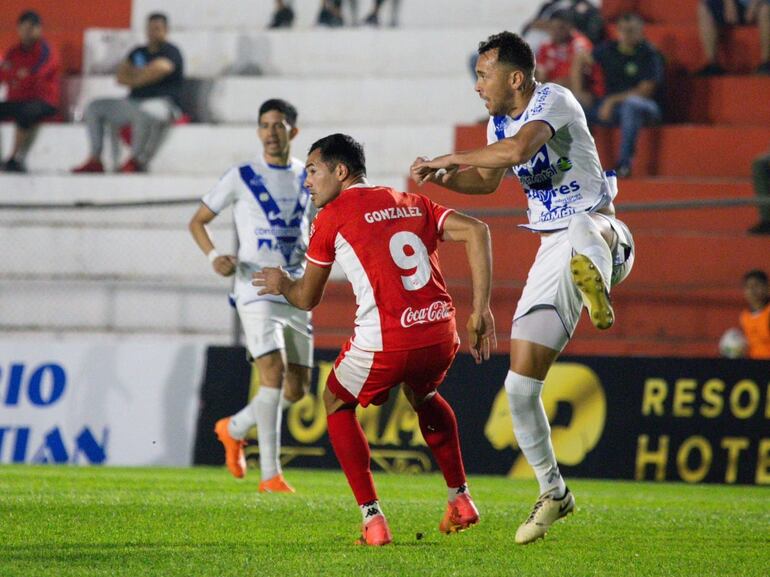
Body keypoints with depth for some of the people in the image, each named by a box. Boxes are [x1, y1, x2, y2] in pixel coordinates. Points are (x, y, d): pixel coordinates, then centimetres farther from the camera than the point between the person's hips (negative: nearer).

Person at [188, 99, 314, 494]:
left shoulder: (309, 179, 10)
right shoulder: (241, 178, 0)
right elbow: (198, 222, 7)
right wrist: (214, 256, -12)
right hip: (256, 289, -5)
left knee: (297, 389, 5)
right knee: (274, 373, -20)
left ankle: (234, 428, 32)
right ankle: (270, 475, -18)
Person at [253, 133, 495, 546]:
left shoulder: (332, 216, 4)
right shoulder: (412, 204, 18)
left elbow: (307, 299, 13)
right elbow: (475, 231, 5)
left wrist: (280, 284, 36)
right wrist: (480, 309, 4)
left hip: (384, 344, -5)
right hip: (441, 336, 5)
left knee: (337, 405, 23)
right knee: (421, 394, 38)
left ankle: (373, 519, 12)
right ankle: (460, 500, 36)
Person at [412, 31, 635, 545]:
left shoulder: (554, 101, -13)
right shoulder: (500, 122, 12)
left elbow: (518, 149, -34)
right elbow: (488, 180, 31)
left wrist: (449, 159, -22)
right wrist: (444, 179, 11)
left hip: (599, 230, -7)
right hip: (552, 252, 7)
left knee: (584, 232, -48)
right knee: (520, 386, 2)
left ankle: (597, 291, -76)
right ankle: (553, 493, 14)